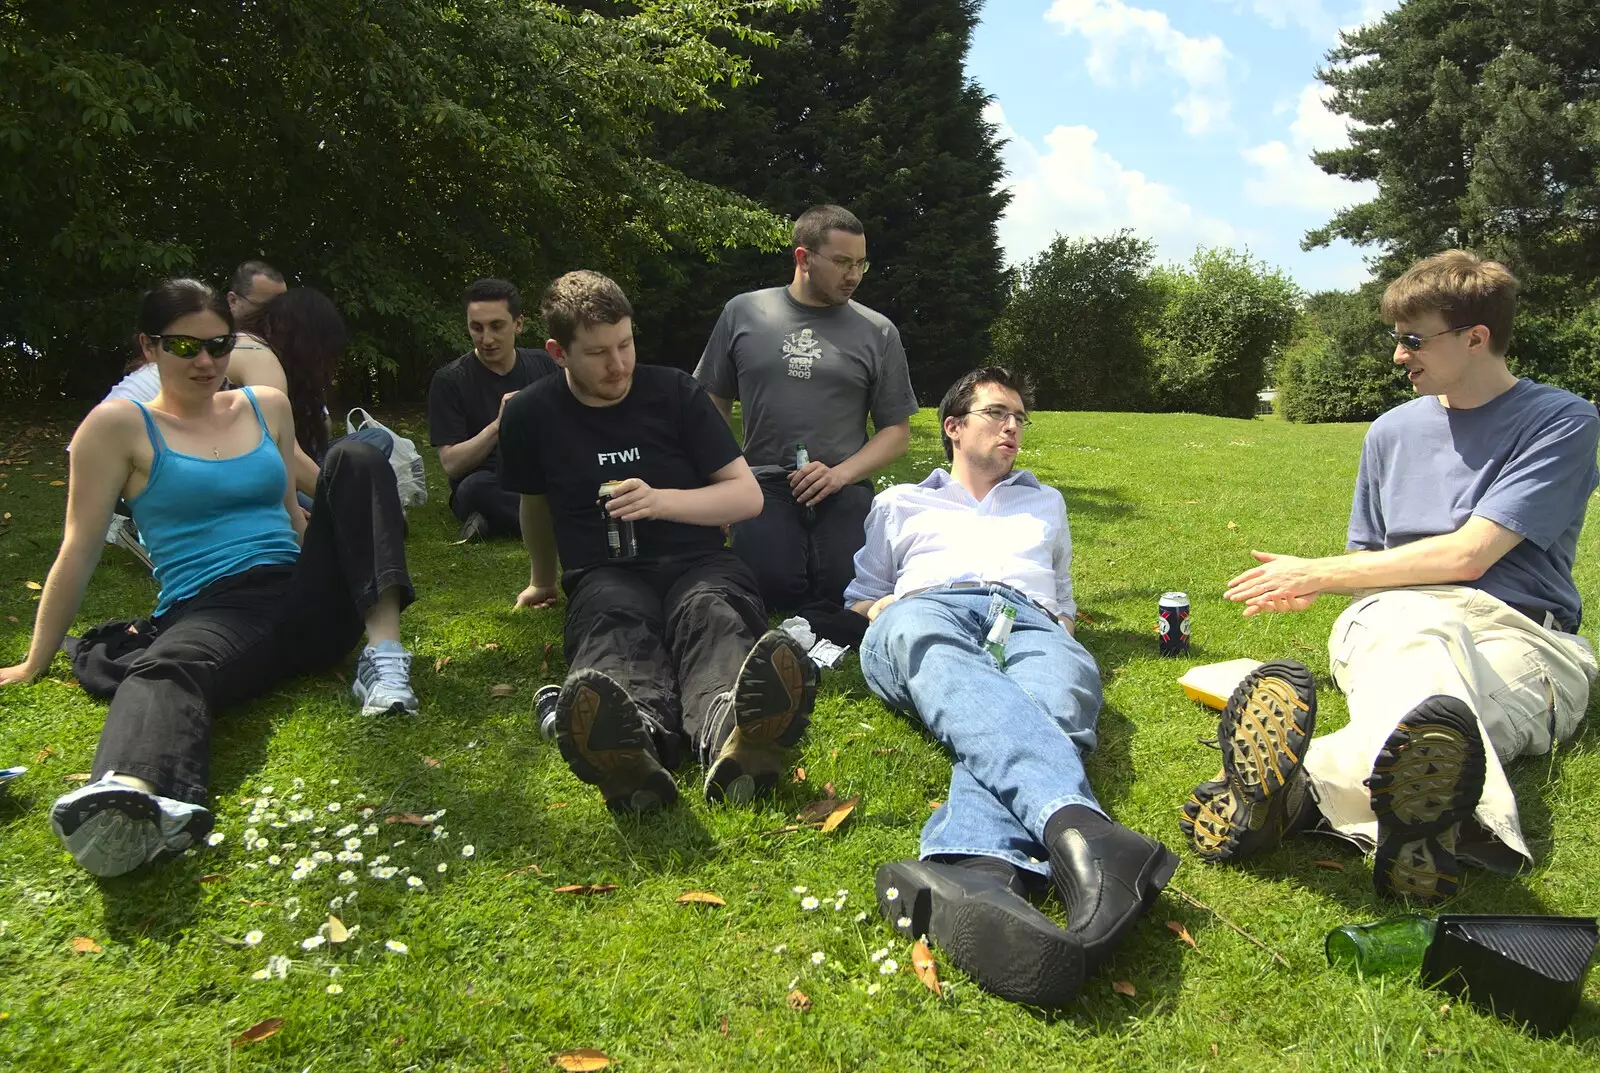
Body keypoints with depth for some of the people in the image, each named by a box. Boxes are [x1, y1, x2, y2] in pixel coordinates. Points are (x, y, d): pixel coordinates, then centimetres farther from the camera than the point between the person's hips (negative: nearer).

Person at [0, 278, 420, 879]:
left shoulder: (267, 406, 17)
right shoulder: (119, 424, 5)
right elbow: (79, 550, 6)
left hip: (305, 599, 4)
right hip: (209, 614, -4)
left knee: (356, 459, -15)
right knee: (162, 672, -39)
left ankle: (384, 648, -29)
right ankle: (132, 802, -73)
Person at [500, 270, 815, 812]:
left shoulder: (674, 392, 4)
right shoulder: (530, 415, 7)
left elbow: (748, 495, 2)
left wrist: (661, 500, -13)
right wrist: (542, 581, 38)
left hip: (696, 563, 0)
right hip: (606, 575, 0)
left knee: (710, 612, -38)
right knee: (616, 626, -38)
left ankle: (730, 738, -73)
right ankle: (633, 743, -74)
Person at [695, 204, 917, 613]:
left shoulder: (878, 332, 8)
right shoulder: (743, 312, 9)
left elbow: (897, 430, 8)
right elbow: (714, 404, 14)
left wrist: (840, 474, -9)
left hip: (844, 494, 1)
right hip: (764, 488, 0)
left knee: (845, 597, -18)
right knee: (771, 595, -21)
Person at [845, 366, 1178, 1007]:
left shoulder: (1045, 504, 42)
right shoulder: (901, 504, 36)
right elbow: (857, 594, 33)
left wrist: (1063, 629, 18)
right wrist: (880, 609, 7)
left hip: (1027, 622, 2)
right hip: (925, 612, -1)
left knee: (1061, 690, -41)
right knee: (949, 670, -43)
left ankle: (972, 877, -71)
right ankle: (1078, 830, -71)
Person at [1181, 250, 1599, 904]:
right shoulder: (1393, 432, 20)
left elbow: (1467, 555, -10)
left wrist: (1320, 573, -9)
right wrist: (1312, 587, 2)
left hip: (1521, 636, -2)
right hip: (1402, 616, 2)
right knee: (1417, 628, -39)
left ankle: (1313, 785, -70)